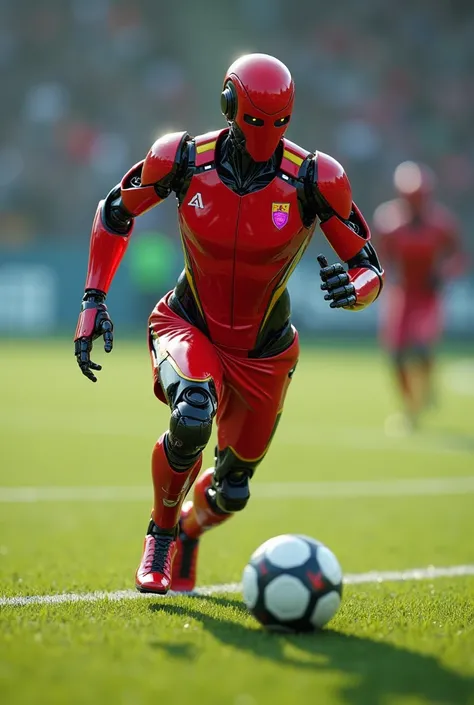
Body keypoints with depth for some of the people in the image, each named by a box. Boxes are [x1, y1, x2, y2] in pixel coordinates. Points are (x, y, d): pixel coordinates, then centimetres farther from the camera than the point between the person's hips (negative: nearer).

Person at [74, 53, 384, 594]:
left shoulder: (314, 180, -20)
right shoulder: (184, 160, -17)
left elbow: (370, 270, -13)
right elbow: (115, 212, 2)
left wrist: (352, 289, -38)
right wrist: (93, 302, -6)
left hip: (264, 353, 2)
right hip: (188, 326, -1)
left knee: (231, 491, 10)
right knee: (192, 418, -34)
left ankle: (189, 530, 50)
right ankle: (161, 530, -4)